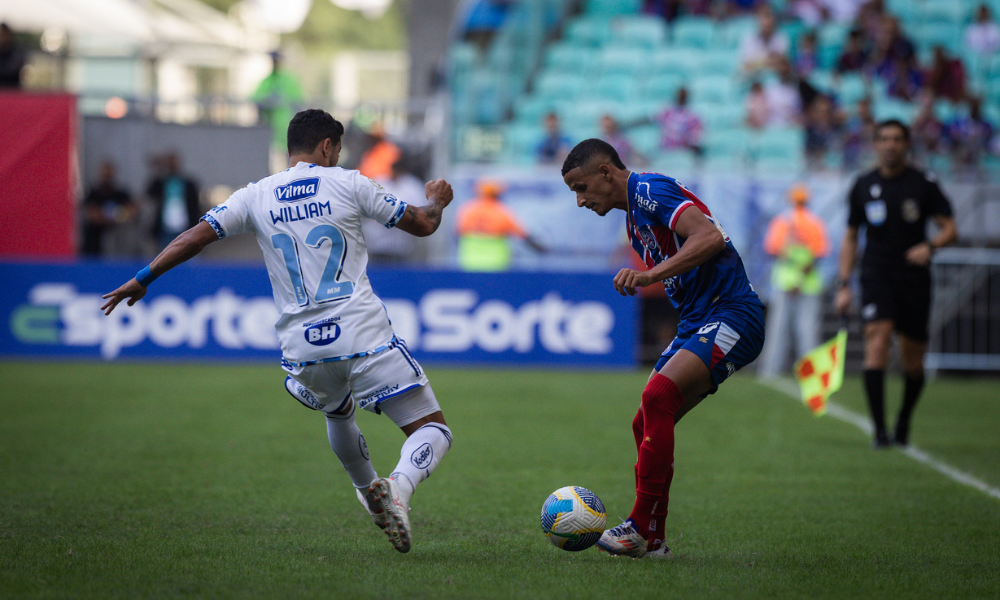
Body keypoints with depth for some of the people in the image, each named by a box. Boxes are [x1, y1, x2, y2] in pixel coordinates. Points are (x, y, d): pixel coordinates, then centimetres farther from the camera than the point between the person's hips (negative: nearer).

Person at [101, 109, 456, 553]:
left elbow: (194, 237, 5)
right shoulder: (347, 183, 2)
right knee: (432, 430, -3)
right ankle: (398, 486, -30)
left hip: (302, 347, 4)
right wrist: (437, 201, 32)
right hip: (362, 335, -4)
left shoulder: (256, 196, 8)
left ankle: (369, 491, 45)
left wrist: (142, 279, 15)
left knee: (338, 412, 37)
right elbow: (422, 225, 10)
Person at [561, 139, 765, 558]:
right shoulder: (634, 216, 20)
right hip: (697, 321, 11)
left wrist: (650, 275, -30)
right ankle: (650, 540, 8)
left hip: (731, 315, -11)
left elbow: (711, 237, -25)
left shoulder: (650, 190, -11)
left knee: (658, 397, -25)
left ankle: (641, 527, -24)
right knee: (647, 425, 4)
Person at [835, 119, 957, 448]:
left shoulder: (924, 184, 1)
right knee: (877, 337, -20)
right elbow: (851, 237, 14)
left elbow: (949, 228, 2)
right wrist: (844, 284, 6)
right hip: (876, 276, 0)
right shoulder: (863, 186, 6)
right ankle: (879, 430, -21)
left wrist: (930, 246, -20)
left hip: (914, 279, 0)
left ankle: (903, 422, 30)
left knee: (913, 360, 4)